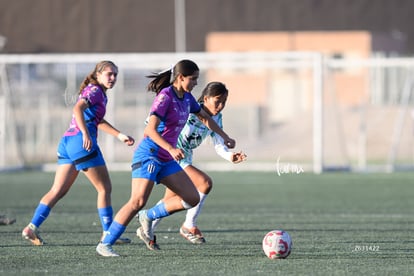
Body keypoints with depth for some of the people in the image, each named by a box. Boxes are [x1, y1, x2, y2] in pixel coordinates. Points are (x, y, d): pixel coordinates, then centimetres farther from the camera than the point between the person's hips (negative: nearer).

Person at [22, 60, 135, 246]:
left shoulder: (99, 93, 23)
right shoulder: (95, 90, -5)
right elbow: (78, 109, -21)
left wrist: (120, 135, 24)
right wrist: (86, 134, -32)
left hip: (67, 142, 9)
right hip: (82, 143, -9)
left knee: (58, 191, 6)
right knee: (104, 188, 1)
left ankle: (32, 227, -2)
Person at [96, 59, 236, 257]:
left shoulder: (186, 98, 10)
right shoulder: (165, 97, -16)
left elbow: (205, 118, 28)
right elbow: (151, 130, -25)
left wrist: (224, 137, 32)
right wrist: (171, 149, -36)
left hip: (167, 159, 9)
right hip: (149, 155, -9)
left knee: (192, 198, 2)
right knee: (138, 202, -20)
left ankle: (148, 217, 13)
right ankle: (105, 244, -15)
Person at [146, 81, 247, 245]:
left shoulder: (216, 118, 0)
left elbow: (219, 146, -4)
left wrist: (230, 156, -23)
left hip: (185, 159, 9)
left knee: (171, 199, 23)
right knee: (205, 183, -23)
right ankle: (189, 226, -10)